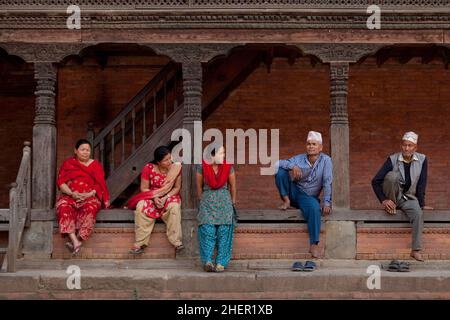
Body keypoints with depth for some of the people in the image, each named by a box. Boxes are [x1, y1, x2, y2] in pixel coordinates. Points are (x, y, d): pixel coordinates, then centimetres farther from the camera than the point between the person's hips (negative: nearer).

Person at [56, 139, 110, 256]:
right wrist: (72, 193, -12)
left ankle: (77, 240, -41)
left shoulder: (95, 165, 15)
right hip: (70, 195, 1)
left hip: (89, 197, -1)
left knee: (90, 208, -36)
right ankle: (75, 241, -46)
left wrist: (90, 194, -15)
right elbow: (60, 181, 5)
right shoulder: (68, 163, 16)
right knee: (63, 207, -34)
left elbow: (100, 184, 4)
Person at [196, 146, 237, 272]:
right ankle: (208, 260, -16)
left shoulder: (228, 167, 2)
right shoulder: (202, 167, 0)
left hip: (224, 200, 1)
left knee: (224, 229, -12)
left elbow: (233, 186, 13)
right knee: (207, 228, -14)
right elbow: (199, 186, 11)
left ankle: (221, 262, -14)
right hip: (207, 200, 0)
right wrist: (202, 201, 14)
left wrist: (233, 201, 18)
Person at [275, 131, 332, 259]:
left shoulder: (325, 160, -9)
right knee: (280, 171, -21)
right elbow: (277, 163, -13)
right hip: (293, 191, 2)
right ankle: (286, 201, -7)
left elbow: (327, 183, -15)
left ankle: (314, 245, -31)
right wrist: (293, 166, -31)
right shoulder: (299, 159, -3)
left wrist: (326, 203, -24)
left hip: (308, 197, -2)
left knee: (315, 208, -37)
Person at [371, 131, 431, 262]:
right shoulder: (392, 159, -11)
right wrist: (383, 200, -20)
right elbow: (375, 181, -12)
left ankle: (416, 250, -27)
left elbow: (421, 185, -2)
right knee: (392, 175, -30)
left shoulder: (422, 160, -5)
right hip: (393, 196, -1)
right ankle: (391, 207, -13)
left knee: (418, 213, -31)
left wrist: (421, 204, -7)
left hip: (408, 198, 1)